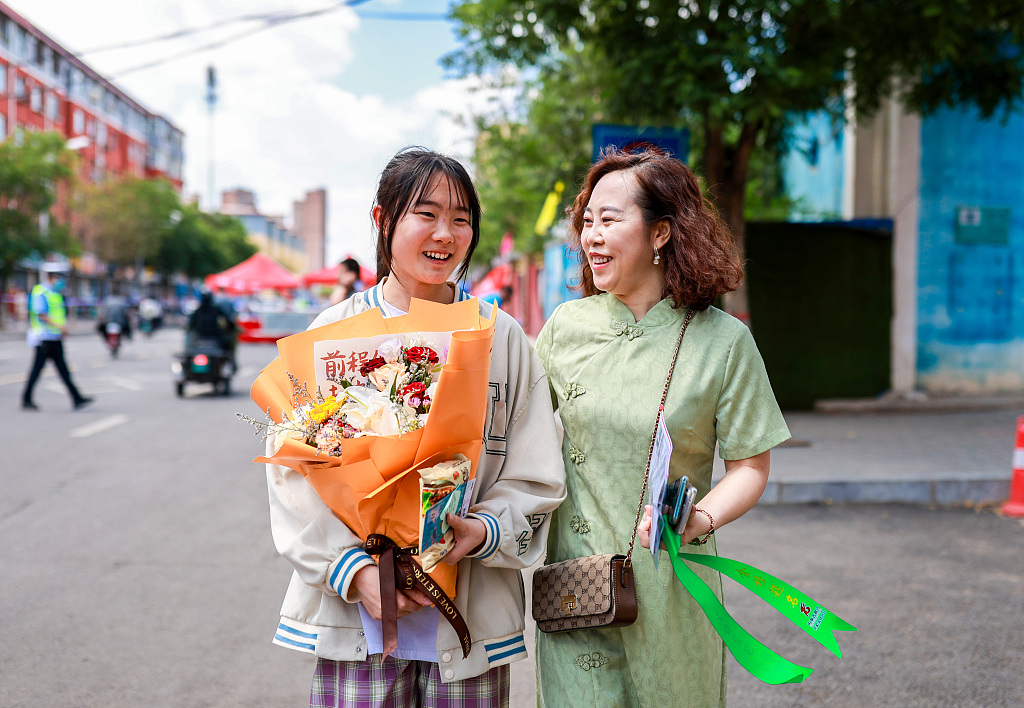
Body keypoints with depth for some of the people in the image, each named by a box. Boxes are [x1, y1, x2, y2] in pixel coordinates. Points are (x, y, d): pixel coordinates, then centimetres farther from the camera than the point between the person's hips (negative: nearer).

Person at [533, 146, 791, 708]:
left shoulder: (723, 340, -5)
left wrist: (699, 520, -21)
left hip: (670, 585, -1)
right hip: (574, 584, 1)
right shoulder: (566, 327, 2)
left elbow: (749, 466, -3)